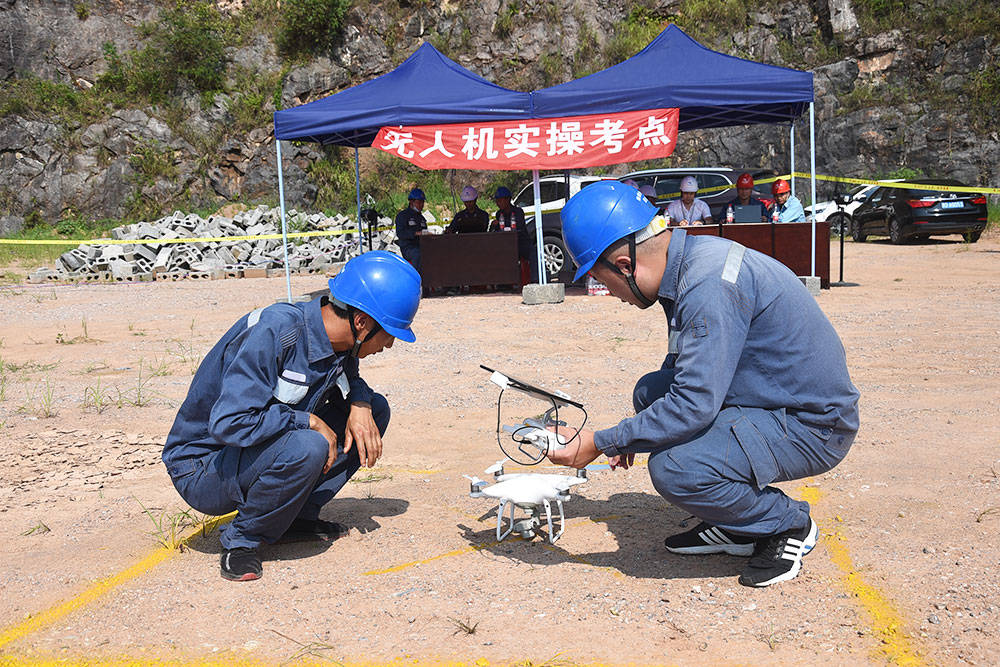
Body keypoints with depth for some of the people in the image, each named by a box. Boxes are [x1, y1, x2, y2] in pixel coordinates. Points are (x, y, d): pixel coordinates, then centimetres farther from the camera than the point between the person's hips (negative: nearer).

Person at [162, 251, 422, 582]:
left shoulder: (339, 340, -5)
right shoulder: (272, 333, -29)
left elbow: (349, 381, 16)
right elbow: (229, 423, -34)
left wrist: (360, 405, -8)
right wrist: (308, 421, -24)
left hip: (266, 446, 8)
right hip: (201, 469, -8)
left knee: (375, 409, -1)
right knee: (306, 448, -37)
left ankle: (297, 517, 3)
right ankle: (241, 540, -11)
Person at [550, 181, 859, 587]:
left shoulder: (710, 286, -26)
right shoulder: (685, 260, 5)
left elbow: (694, 404, -29)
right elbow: (684, 369, 20)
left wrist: (601, 443, -21)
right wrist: (631, 436, 15)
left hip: (813, 425, -10)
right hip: (772, 399, 10)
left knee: (673, 468, -26)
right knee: (650, 392, 8)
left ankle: (788, 526, 1)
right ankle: (733, 528, 14)